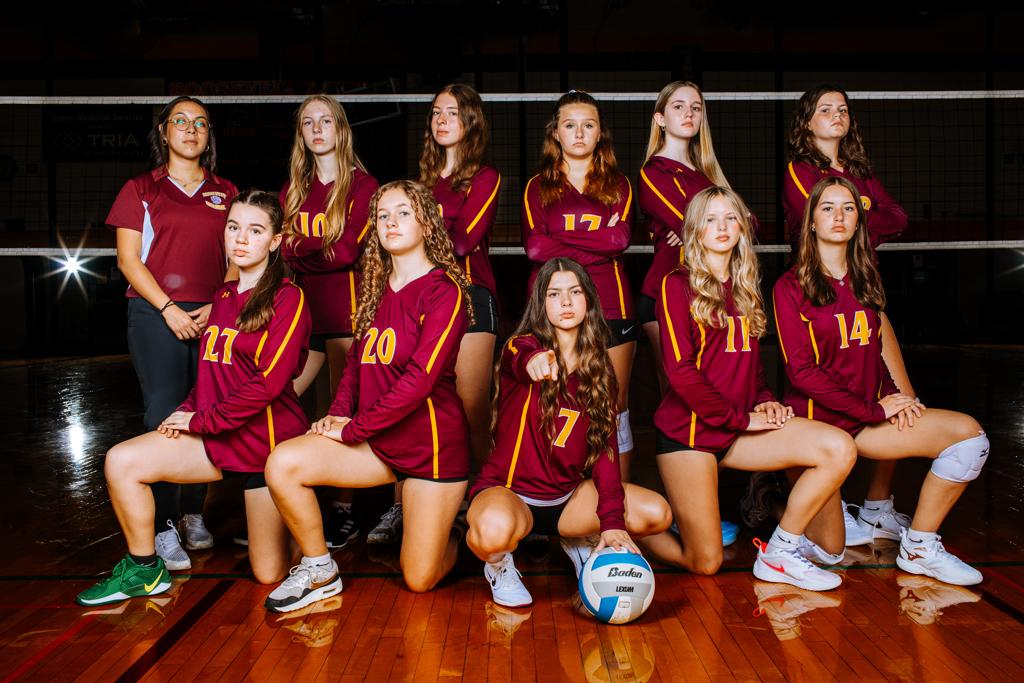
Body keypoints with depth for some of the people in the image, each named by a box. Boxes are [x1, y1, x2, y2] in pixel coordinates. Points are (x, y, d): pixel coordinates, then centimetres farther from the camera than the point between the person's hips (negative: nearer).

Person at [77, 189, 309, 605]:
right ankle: (144, 570, 6)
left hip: (266, 439, -6)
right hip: (215, 434, 6)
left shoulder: (288, 299, -13)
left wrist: (202, 420, -16)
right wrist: (189, 410, -1)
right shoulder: (223, 297, 11)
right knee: (121, 462, -13)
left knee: (269, 574, 1)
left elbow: (269, 381, -20)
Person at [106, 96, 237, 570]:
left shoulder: (225, 193, 15)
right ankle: (163, 527, -2)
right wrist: (169, 309, -9)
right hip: (156, 313, -2)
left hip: (214, 314, 2)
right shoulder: (141, 190, 9)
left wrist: (218, 306, -5)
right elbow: (128, 259, 2)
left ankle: (193, 512, 16)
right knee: (166, 415, -8)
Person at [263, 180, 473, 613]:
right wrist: (339, 413, -4)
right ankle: (319, 571, 2)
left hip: (432, 442, -6)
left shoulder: (445, 290, -14)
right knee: (283, 463, -19)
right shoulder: (377, 287, 9)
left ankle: (452, 536, 36)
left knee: (419, 580, 0)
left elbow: (419, 379, -21)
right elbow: (356, 359, 14)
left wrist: (352, 429, -18)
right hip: (376, 439, 6)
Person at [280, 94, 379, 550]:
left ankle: (343, 511, 8)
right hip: (301, 307, 5)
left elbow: (346, 251, -11)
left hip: (345, 310, -4)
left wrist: (295, 247, -4)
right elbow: (279, 246, 9)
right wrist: (321, 252, -7)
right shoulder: (293, 189, 16)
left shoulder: (362, 185, 1)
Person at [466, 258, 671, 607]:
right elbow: (518, 360, -37)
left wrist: (612, 520, -15)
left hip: (568, 494, 5)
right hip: (508, 491, -5)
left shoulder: (597, 369, 3)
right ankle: (498, 562, 0)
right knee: (495, 530, -40)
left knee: (657, 515, -14)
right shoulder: (522, 346, -10)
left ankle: (577, 540, 16)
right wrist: (532, 362, -63)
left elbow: (605, 447, -3)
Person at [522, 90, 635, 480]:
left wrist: (560, 235, -7)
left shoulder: (617, 185, 15)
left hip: (609, 306, 1)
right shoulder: (538, 188, 12)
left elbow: (621, 238, -4)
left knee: (614, 407, 3)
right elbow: (534, 247, -4)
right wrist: (599, 244, -5)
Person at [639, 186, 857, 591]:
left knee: (840, 449, -16)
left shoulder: (746, 288, 15)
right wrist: (740, 417, -14)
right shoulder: (678, 285, -6)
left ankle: (781, 551, -3)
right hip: (688, 430, -6)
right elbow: (680, 370, -14)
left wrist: (765, 401, 2)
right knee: (705, 563, -5)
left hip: (739, 429, 6)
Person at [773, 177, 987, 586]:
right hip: (817, 418, -5)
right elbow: (801, 371, -14)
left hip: (869, 412, 6)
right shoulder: (791, 287, -8)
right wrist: (873, 410, -16)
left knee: (970, 434, -16)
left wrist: (890, 397, -2)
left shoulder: (864, 280, 12)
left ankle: (919, 548, -5)